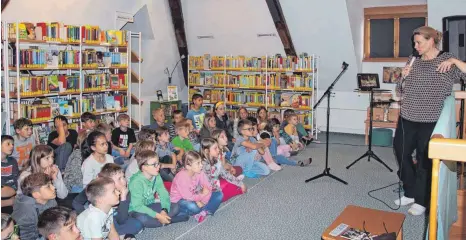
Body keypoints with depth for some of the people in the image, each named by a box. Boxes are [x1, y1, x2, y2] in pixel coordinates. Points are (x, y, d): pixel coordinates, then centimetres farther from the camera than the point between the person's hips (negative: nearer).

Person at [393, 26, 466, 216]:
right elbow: (400, 92, 12)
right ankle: (411, 192, 29)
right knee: (401, 153, 10)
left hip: (430, 121, -5)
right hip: (407, 117, 5)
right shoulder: (413, 61, 10)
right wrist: (404, 78, -5)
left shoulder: (447, 61, -3)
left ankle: (421, 200, 20)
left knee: (425, 160, 4)